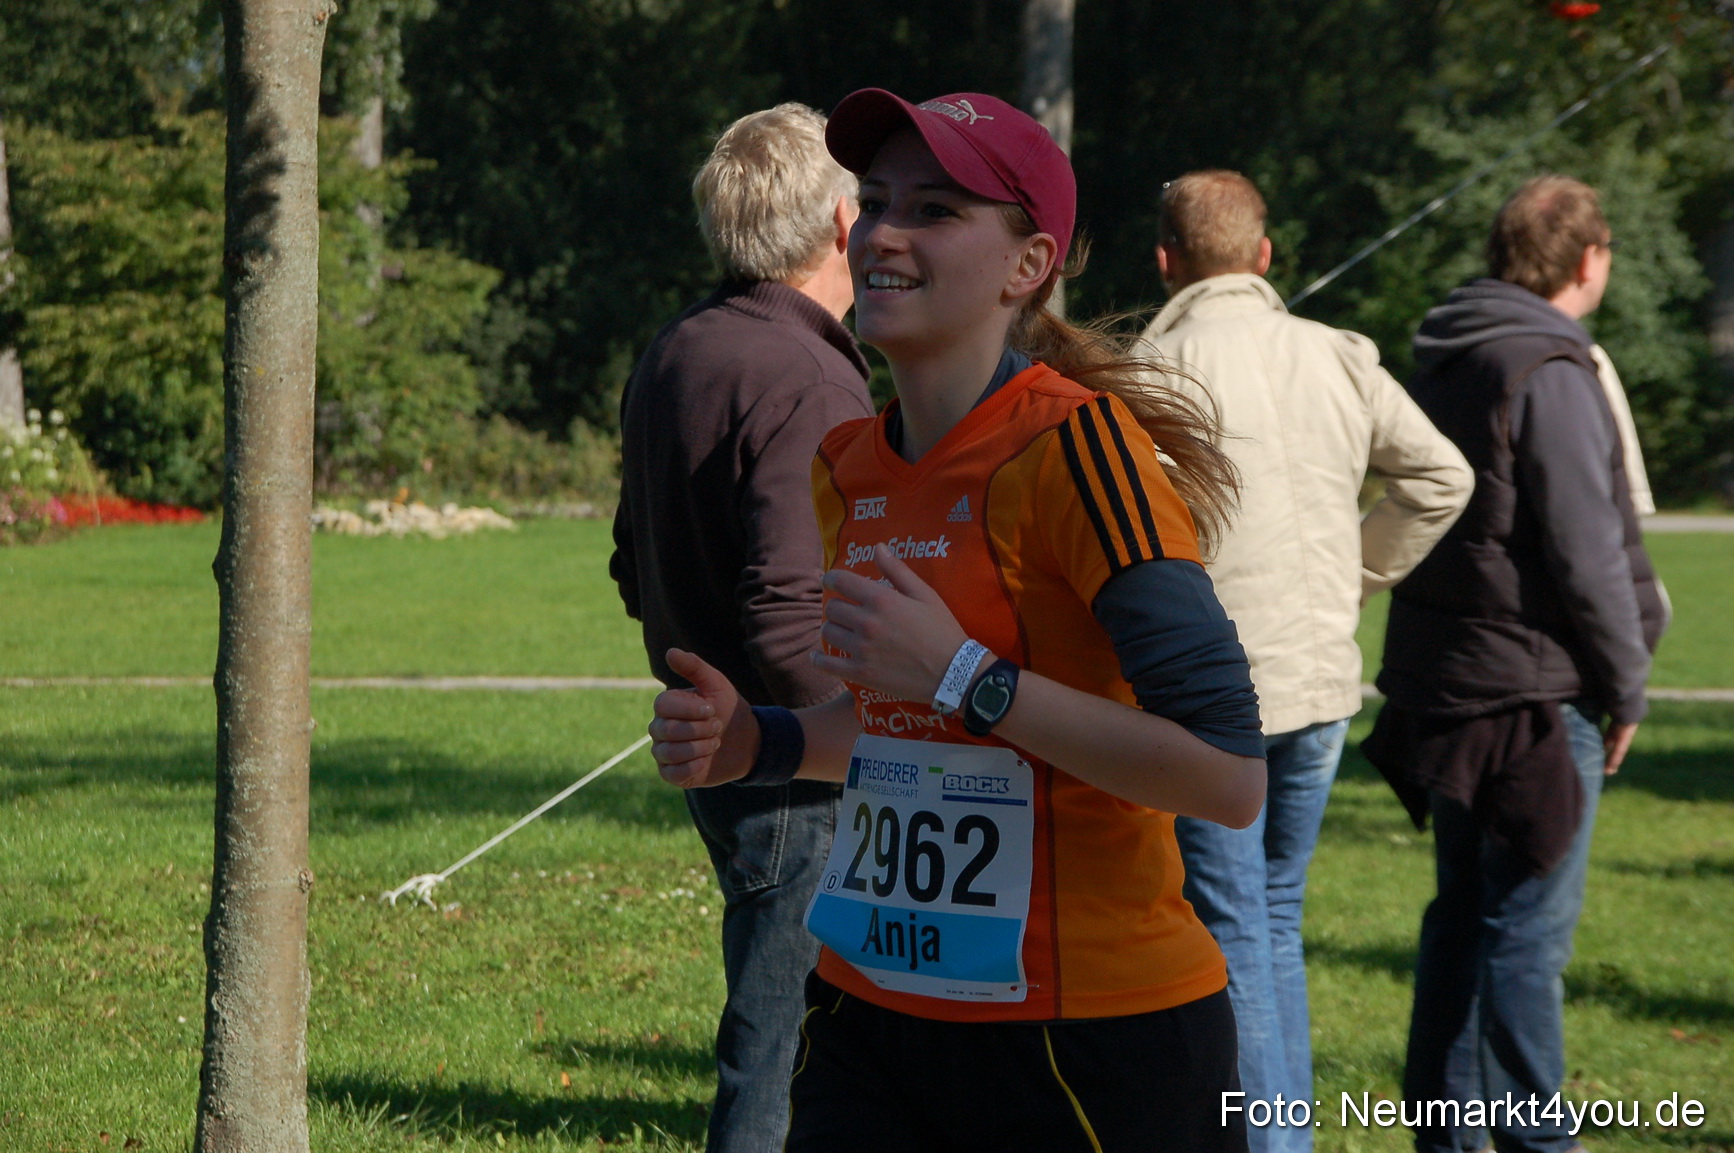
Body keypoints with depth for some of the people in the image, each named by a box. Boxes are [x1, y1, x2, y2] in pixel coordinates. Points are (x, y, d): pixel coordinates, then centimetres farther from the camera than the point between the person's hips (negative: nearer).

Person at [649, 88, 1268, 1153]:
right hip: (873, 1017, 7)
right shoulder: (848, 468, 8)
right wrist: (762, 744, 6)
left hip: (1093, 1042, -6)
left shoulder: (1076, 448, -15)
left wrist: (965, 678, -23)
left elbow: (1231, 775, -23)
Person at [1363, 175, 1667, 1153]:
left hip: (1444, 682, 9)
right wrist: (1627, 684, -7)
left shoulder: (1444, 360, 12)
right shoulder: (1549, 373, -16)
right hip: (1535, 688, -9)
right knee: (1529, 926, -4)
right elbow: (1585, 551, -18)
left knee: (1465, 913, 15)